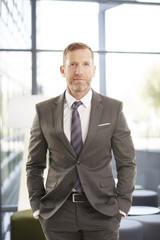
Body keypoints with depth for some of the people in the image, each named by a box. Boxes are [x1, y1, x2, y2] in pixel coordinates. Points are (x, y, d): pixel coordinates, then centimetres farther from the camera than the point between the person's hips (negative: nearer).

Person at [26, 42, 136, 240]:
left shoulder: (113, 109, -1)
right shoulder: (44, 111, 1)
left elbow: (126, 163, 3)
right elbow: (34, 165, 8)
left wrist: (121, 206, -4)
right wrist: (37, 207, 1)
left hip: (101, 210, 0)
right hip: (58, 212, 1)